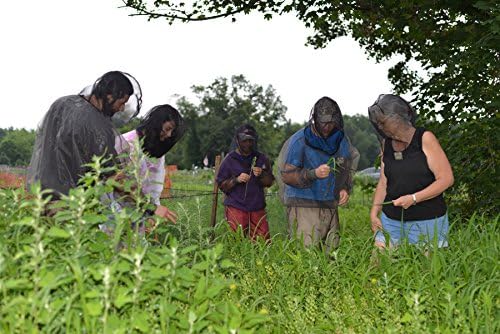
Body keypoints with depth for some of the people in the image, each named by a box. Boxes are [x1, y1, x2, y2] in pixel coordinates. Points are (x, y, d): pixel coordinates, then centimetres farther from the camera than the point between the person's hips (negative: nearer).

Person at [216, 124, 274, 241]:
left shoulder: (261, 159, 11)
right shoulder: (229, 160, 1)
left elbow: (269, 182, 12)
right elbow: (221, 185, 1)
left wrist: (261, 175, -8)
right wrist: (236, 180, -15)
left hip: (258, 208, 3)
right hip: (236, 208, -3)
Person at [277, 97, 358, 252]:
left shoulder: (341, 139, 9)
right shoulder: (300, 140, -7)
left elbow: (347, 169, 23)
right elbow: (287, 175, -9)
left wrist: (345, 188, 3)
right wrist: (314, 174, -23)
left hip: (330, 207, 5)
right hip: (303, 205, -5)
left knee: (331, 251, 4)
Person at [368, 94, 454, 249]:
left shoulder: (425, 139, -8)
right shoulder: (386, 144, 8)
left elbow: (446, 179, -11)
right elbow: (383, 183, 11)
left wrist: (413, 198, -17)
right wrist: (374, 213, 1)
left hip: (426, 222, -4)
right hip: (391, 220, 4)